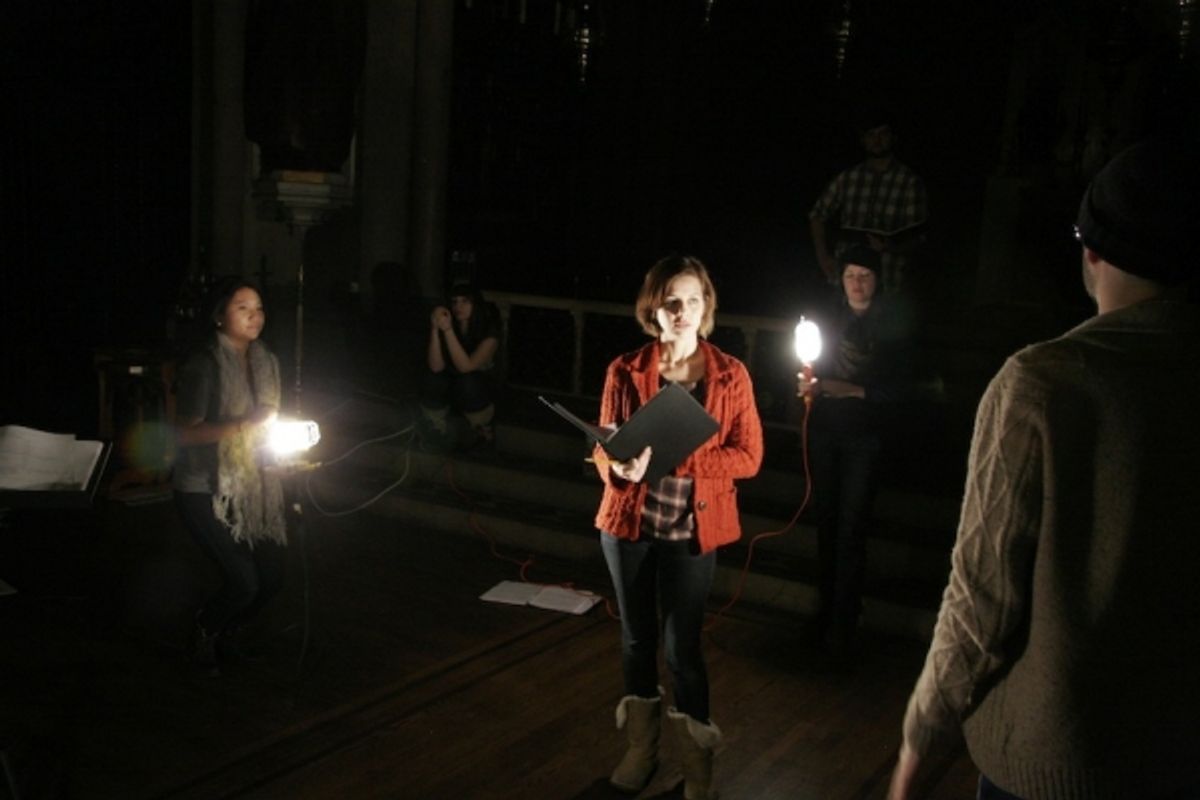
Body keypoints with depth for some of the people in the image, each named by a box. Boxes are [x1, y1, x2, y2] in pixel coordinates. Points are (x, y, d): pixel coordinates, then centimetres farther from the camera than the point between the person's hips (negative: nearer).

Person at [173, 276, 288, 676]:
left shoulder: (266, 362, 8)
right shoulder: (202, 366, -14)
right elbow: (186, 432, -19)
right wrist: (243, 425, -29)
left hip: (252, 487, 7)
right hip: (205, 491, -7)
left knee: (272, 576, 5)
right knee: (244, 581, -11)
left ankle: (225, 633, 35)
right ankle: (204, 633, 23)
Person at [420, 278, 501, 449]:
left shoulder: (489, 331, -18)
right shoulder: (447, 322, -11)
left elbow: (466, 366, -31)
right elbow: (436, 367, -21)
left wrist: (448, 330, -38)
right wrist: (435, 329, -32)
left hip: (479, 390, -2)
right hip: (451, 390, 2)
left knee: (468, 381, -35)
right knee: (433, 379, -29)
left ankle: (483, 430, -5)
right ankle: (439, 435, -2)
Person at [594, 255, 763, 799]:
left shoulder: (730, 374, -6)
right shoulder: (625, 371, -3)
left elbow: (748, 456, -8)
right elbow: (605, 447, 1)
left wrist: (679, 458, -22)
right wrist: (622, 469, -23)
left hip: (692, 530, -2)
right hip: (629, 524, 2)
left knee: (682, 646, 2)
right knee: (636, 637, 14)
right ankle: (640, 750, 33)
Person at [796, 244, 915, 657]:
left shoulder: (894, 325, -3)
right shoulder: (831, 317, 5)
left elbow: (900, 388, -7)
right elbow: (815, 366, 10)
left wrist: (853, 390, -20)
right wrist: (809, 384, -12)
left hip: (864, 437, -3)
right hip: (825, 430, 4)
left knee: (851, 528, -6)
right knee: (825, 519, 9)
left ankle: (843, 622, 1)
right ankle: (828, 605, 23)